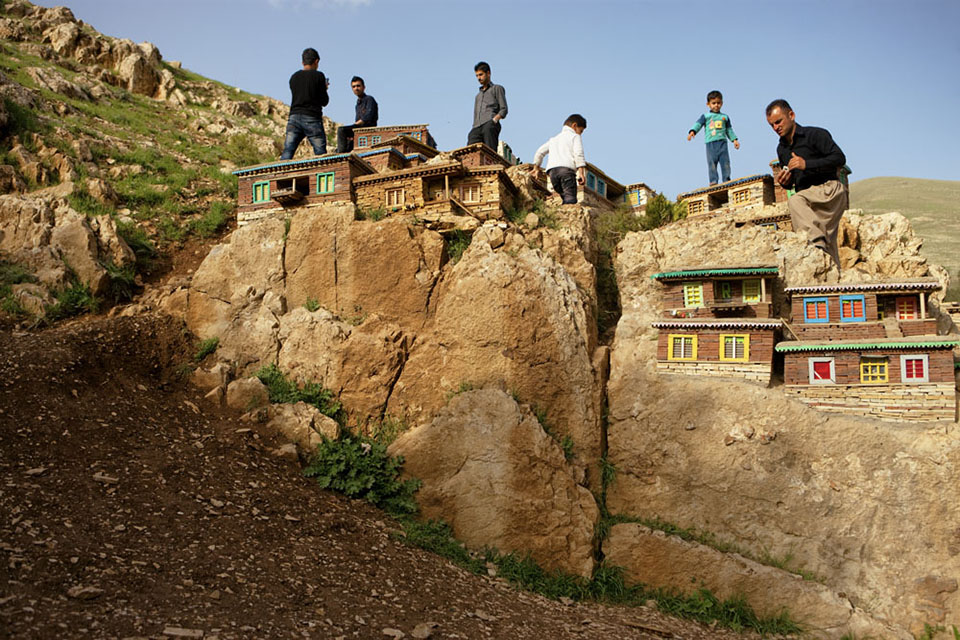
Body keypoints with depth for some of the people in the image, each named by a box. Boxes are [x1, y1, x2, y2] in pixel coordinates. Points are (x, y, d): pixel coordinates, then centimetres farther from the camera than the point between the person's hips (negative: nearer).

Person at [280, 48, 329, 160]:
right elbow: (324, 101, 1)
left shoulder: (294, 77, 13)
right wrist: (324, 88, 21)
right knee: (321, 155, -1)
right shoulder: (318, 76, 0)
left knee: (287, 152, -3)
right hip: (312, 119, -4)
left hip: (294, 118, 4)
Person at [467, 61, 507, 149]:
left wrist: (494, 120, -12)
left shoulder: (497, 88, 19)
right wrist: (474, 127, 12)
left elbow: (503, 109, 6)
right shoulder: (478, 96, 37)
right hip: (477, 128, 4)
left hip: (491, 125, -4)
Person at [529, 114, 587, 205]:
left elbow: (540, 152, 32)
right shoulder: (575, 136, 14)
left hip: (552, 170, 6)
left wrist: (536, 167, 45)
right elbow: (578, 154, -2)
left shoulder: (553, 139, 34)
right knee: (571, 197, -17)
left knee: (565, 197, 5)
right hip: (566, 168, -6)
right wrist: (581, 172, -9)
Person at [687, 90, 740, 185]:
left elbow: (729, 130, 23)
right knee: (712, 162, -9)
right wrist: (692, 131, -19)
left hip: (722, 142, 2)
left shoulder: (725, 117, 20)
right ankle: (713, 181, -9)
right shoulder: (706, 116, 13)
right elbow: (698, 124, 0)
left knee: (725, 161, -7)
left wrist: (734, 140, 13)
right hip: (710, 142, -2)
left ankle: (726, 180, -4)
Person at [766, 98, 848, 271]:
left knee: (795, 201, -34)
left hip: (829, 189, -7)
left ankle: (817, 241, -44)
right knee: (828, 246, 2)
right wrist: (784, 182, 2)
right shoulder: (781, 149, 18)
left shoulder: (815, 134, -3)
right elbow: (791, 183, 27)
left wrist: (807, 164, -22)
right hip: (809, 196, 7)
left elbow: (840, 158, -14)